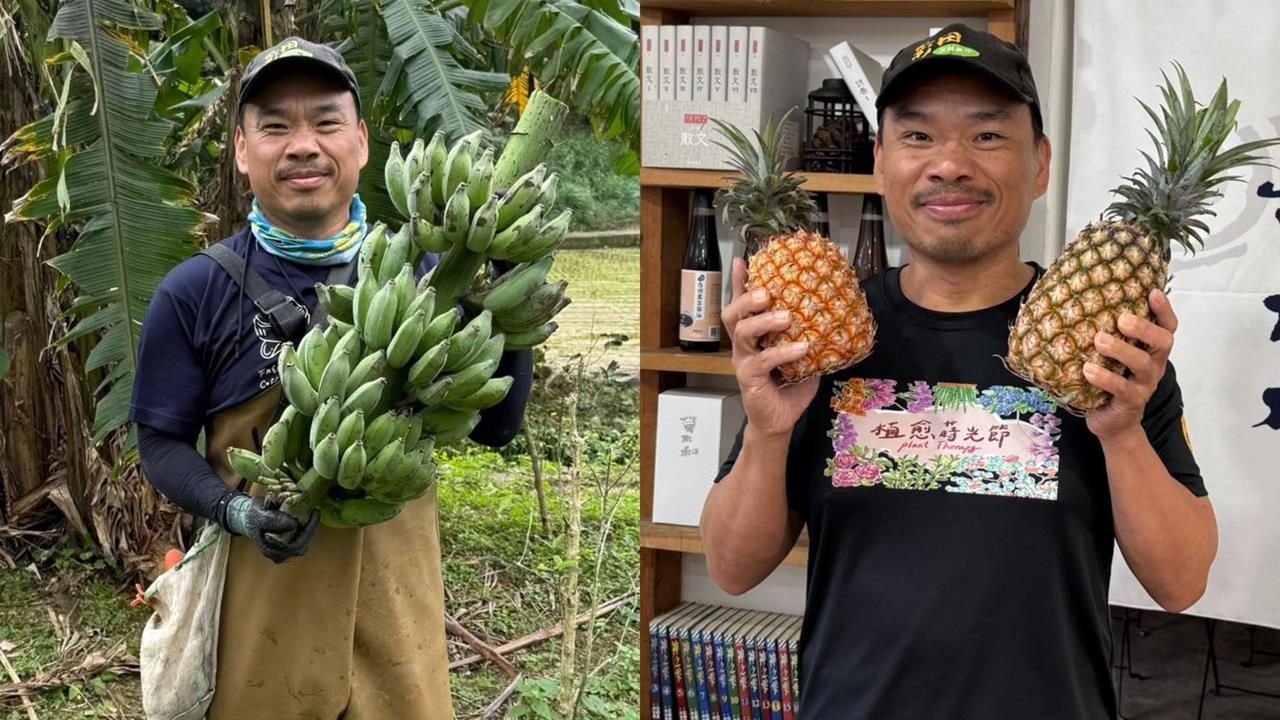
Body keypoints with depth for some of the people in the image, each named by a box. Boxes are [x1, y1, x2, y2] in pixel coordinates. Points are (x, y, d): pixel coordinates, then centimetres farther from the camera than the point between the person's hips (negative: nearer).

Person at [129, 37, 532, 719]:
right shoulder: (195, 293, -5)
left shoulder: (421, 276, 0)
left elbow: (493, 426, 2)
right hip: (259, 607, -1)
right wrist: (234, 509, -18)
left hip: (394, 596, 2)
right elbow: (162, 443, 1)